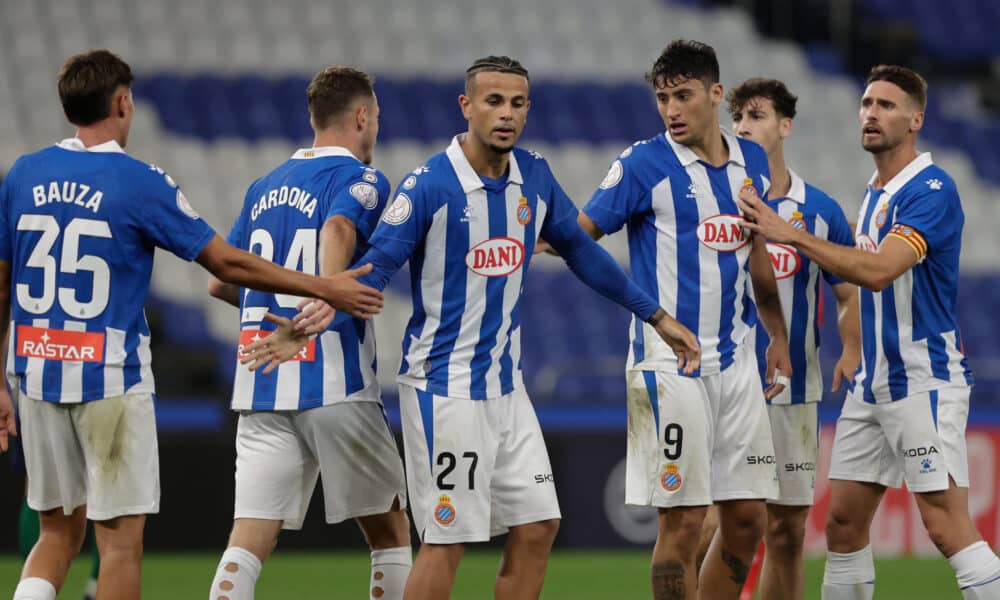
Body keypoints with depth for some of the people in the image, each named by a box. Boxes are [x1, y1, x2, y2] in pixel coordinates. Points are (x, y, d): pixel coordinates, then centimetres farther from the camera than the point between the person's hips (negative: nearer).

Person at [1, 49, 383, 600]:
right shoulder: (141, 183, -8)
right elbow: (227, 264, -6)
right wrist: (325, 289, 2)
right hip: (111, 380, -5)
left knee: (59, 532, 14)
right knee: (121, 537, 3)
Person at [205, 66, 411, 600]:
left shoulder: (264, 188, 18)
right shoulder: (360, 179, -1)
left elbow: (220, 282, 24)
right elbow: (339, 227, -24)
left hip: (259, 387, 5)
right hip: (334, 385, -5)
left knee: (248, 543, -3)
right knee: (390, 533, 11)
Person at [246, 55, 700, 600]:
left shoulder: (534, 176, 4)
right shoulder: (429, 185, -15)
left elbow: (580, 249, 18)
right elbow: (373, 268, -17)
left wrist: (654, 314, 22)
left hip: (506, 387, 7)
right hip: (444, 387, -7)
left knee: (537, 527, 6)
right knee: (447, 539, -6)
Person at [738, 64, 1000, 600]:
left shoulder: (930, 190, -14)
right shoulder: (873, 194, 15)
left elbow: (878, 270, -27)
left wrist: (792, 235, -26)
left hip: (924, 381, -9)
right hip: (872, 385, 9)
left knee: (947, 527, -15)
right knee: (842, 524, 8)